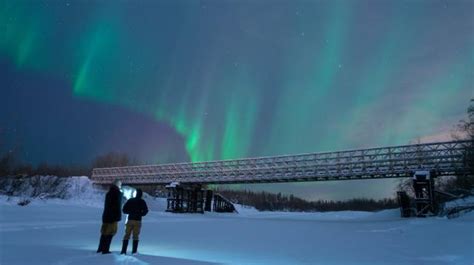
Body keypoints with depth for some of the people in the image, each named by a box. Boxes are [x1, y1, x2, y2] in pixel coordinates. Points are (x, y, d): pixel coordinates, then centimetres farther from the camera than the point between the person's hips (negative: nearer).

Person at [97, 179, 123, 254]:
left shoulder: (108, 193, 14)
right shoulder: (117, 193, -12)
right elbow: (118, 206, -17)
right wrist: (118, 216, -13)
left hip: (106, 215, 8)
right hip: (113, 216, -8)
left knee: (104, 232, 16)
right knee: (110, 232, -3)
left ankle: (100, 248, 24)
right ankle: (105, 250, -2)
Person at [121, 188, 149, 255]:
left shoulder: (130, 200, 3)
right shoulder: (142, 202, -1)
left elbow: (124, 210, 2)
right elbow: (145, 211, -6)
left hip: (130, 220, 1)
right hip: (137, 221, -1)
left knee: (127, 235, 8)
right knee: (135, 237, 5)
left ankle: (123, 251, 4)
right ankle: (134, 251, 3)